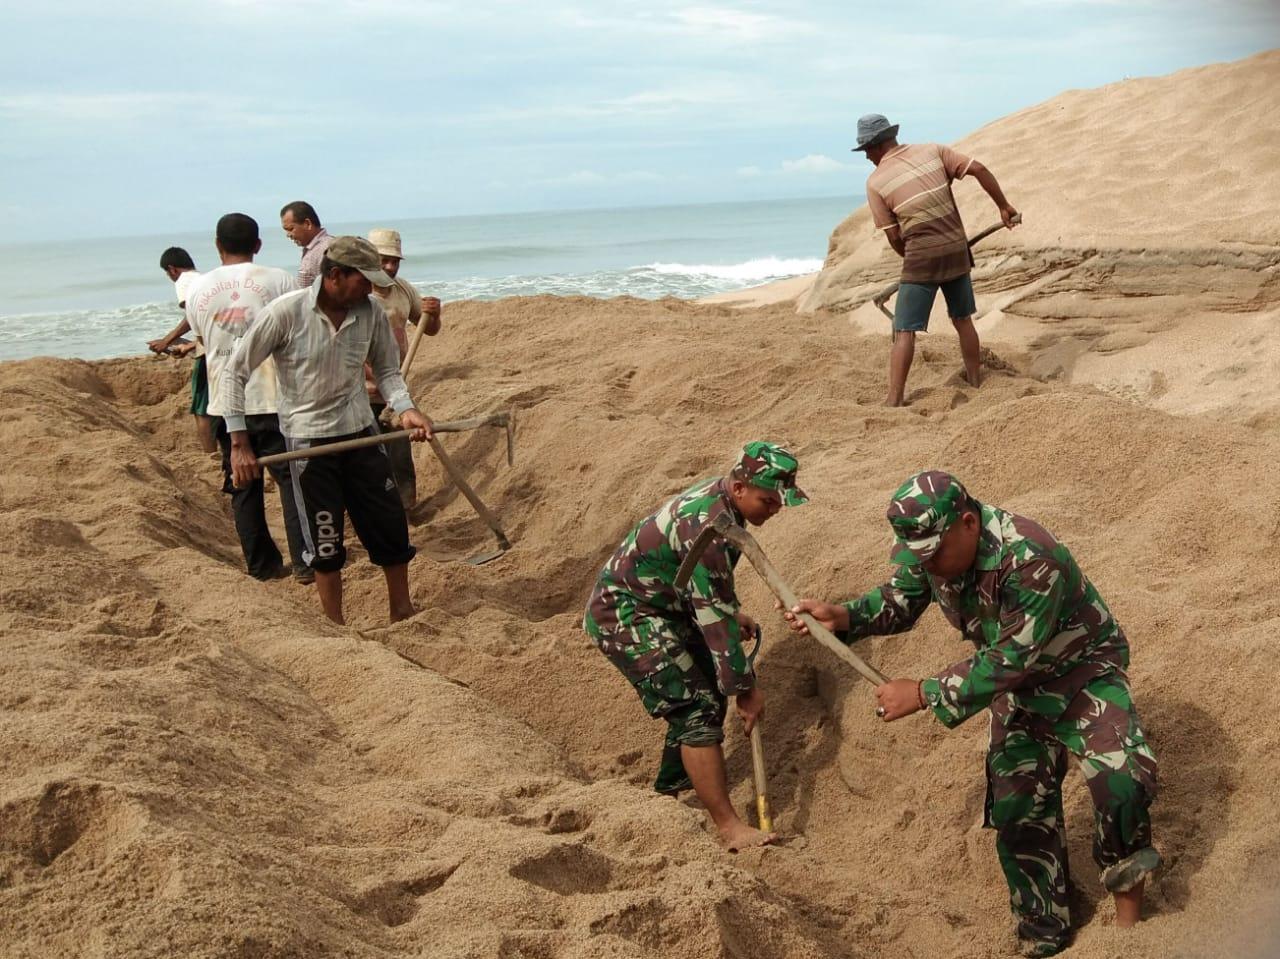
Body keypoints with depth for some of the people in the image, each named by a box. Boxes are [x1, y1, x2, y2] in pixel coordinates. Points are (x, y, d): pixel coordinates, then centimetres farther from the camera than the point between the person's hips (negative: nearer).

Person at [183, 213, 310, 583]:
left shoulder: (198, 290, 5)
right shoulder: (277, 280, -6)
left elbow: (206, 343, 15)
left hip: (225, 402, 3)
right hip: (273, 399, -3)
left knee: (243, 487, 12)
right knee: (291, 480, 3)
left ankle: (262, 564, 18)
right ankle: (304, 563, 0)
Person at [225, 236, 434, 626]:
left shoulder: (371, 312, -6)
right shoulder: (285, 312, -18)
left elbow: (386, 370, 9)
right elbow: (237, 372, -10)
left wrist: (405, 408, -11)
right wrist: (239, 444, -12)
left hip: (361, 432, 4)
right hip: (308, 440, -4)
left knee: (392, 525, 7)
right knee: (325, 543, 4)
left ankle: (402, 613, 26)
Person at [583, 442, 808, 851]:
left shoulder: (718, 496, 0)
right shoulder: (707, 526, -30)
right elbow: (715, 618, -26)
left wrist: (732, 613, 13)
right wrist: (745, 688, -20)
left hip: (662, 607, 10)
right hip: (625, 618, -10)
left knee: (710, 689, 16)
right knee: (698, 710, -14)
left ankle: (671, 786, 33)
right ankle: (729, 828, -10)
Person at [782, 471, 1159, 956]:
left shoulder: (1029, 558, -38)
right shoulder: (929, 545, -16)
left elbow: (1012, 659, -34)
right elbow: (900, 600, 2)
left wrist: (925, 694, -32)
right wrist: (844, 617, -17)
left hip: (1083, 670, -6)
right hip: (1021, 684, 6)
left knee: (1121, 779, -25)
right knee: (1019, 807, 6)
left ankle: (1128, 902, 2)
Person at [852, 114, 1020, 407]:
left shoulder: (875, 181, -4)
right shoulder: (932, 151, 4)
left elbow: (894, 236, -3)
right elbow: (980, 170, -2)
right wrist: (1003, 206, 7)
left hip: (921, 258, -4)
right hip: (957, 250, 5)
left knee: (904, 331, -2)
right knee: (963, 320, 21)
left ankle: (894, 401, -7)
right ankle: (976, 383, 29)